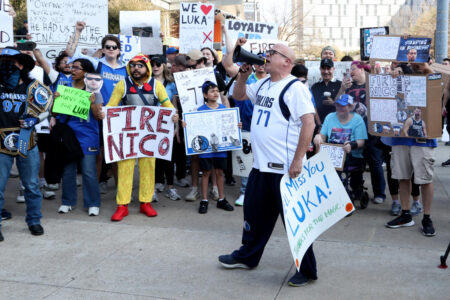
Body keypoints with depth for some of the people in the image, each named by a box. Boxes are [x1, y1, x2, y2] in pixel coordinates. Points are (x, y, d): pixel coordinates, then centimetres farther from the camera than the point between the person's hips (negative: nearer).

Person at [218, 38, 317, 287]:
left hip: (286, 168, -8)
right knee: (254, 213, 20)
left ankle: (307, 269, 16)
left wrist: (297, 160, -22)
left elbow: (309, 123, -19)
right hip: (261, 165, 8)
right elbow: (238, 95, 27)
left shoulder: (295, 87, -13)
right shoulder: (262, 85, 12)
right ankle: (247, 256, 38)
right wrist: (244, 72, 9)